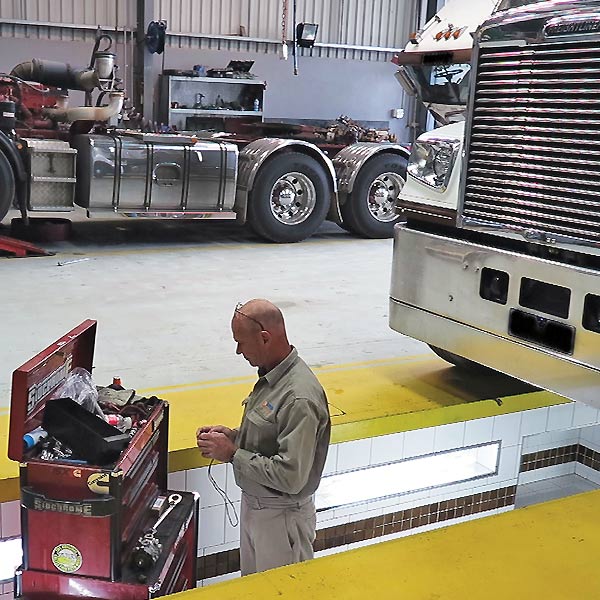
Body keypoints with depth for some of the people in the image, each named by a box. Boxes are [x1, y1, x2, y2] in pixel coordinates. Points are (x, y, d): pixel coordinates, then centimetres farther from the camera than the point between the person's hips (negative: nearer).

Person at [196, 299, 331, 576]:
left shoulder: (299, 398, -30)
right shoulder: (270, 376, 0)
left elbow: (291, 477, -32)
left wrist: (232, 454, -23)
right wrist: (233, 435, -2)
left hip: (281, 517, -9)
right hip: (253, 504, 9)